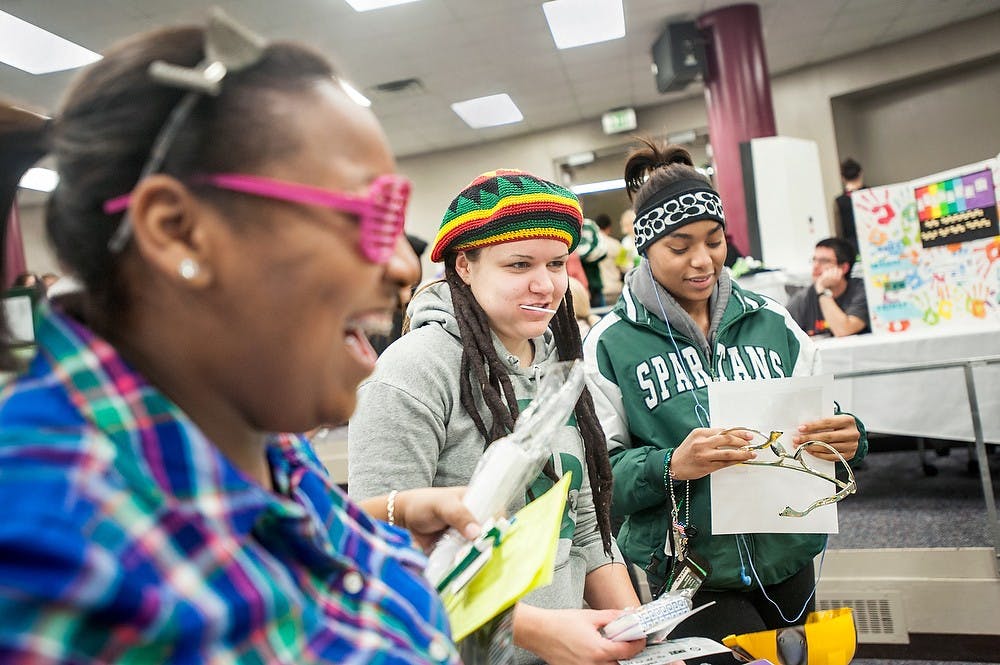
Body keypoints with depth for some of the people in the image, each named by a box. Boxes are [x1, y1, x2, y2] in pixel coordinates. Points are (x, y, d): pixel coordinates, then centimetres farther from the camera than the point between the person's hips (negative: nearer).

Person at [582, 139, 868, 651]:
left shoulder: (770, 321, 2)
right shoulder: (611, 343, -8)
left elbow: (825, 426, 8)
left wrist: (847, 440, -14)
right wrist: (671, 466, -27)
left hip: (785, 558, 4)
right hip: (681, 571, -4)